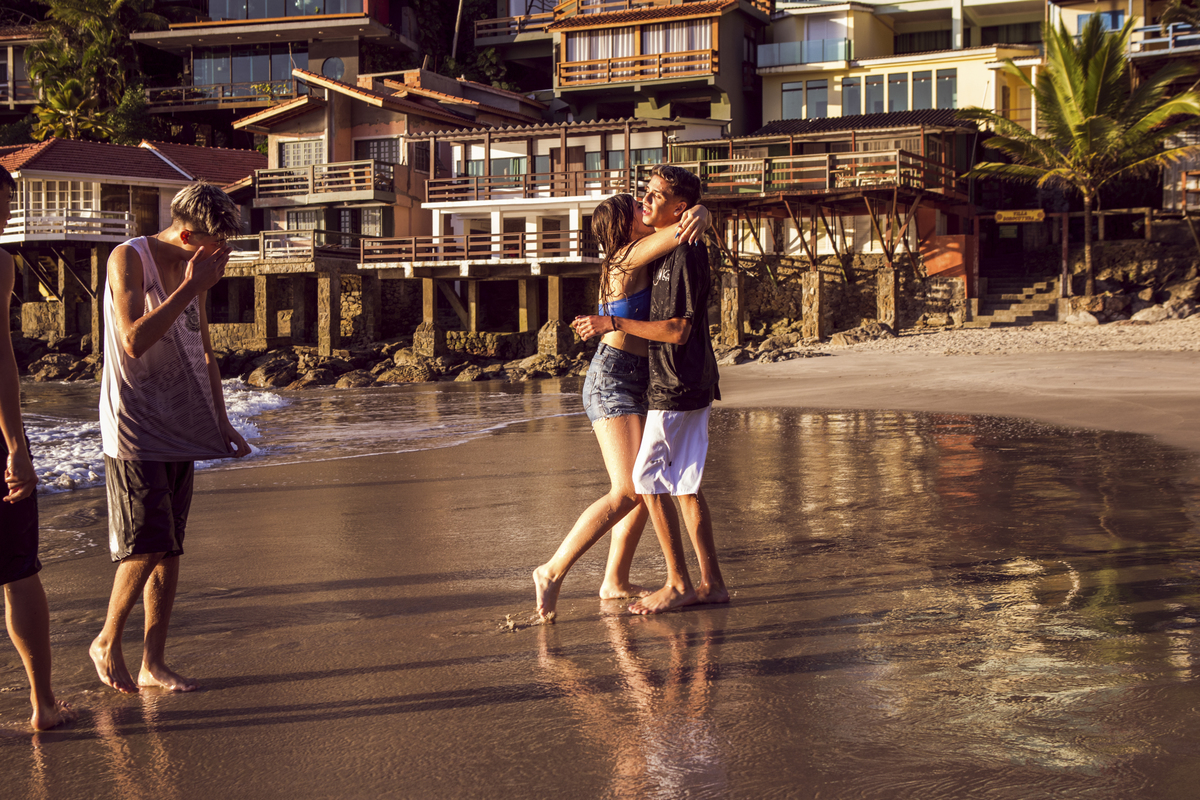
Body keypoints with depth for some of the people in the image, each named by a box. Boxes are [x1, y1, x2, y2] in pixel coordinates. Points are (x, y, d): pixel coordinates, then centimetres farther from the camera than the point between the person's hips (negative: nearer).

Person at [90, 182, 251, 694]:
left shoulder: (195, 269, 12)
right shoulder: (129, 259, -10)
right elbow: (135, 341, -23)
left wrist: (220, 422, 20)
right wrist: (190, 288, -19)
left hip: (179, 430, 7)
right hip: (134, 429, -7)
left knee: (169, 549, 6)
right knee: (147, 545, -10)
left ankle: (153, 663, 13)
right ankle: (107, 642, 11)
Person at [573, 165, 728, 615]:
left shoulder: (687, 256, -17)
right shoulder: (669, 254, 15)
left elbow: (678, 330, -22)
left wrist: (613, 323, -20)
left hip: (678, 387, -10)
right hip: (688, 387, 10)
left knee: (648, 478, -4)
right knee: (684, 485, 12)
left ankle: (678, 584, 2)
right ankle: (711, 582, 16)